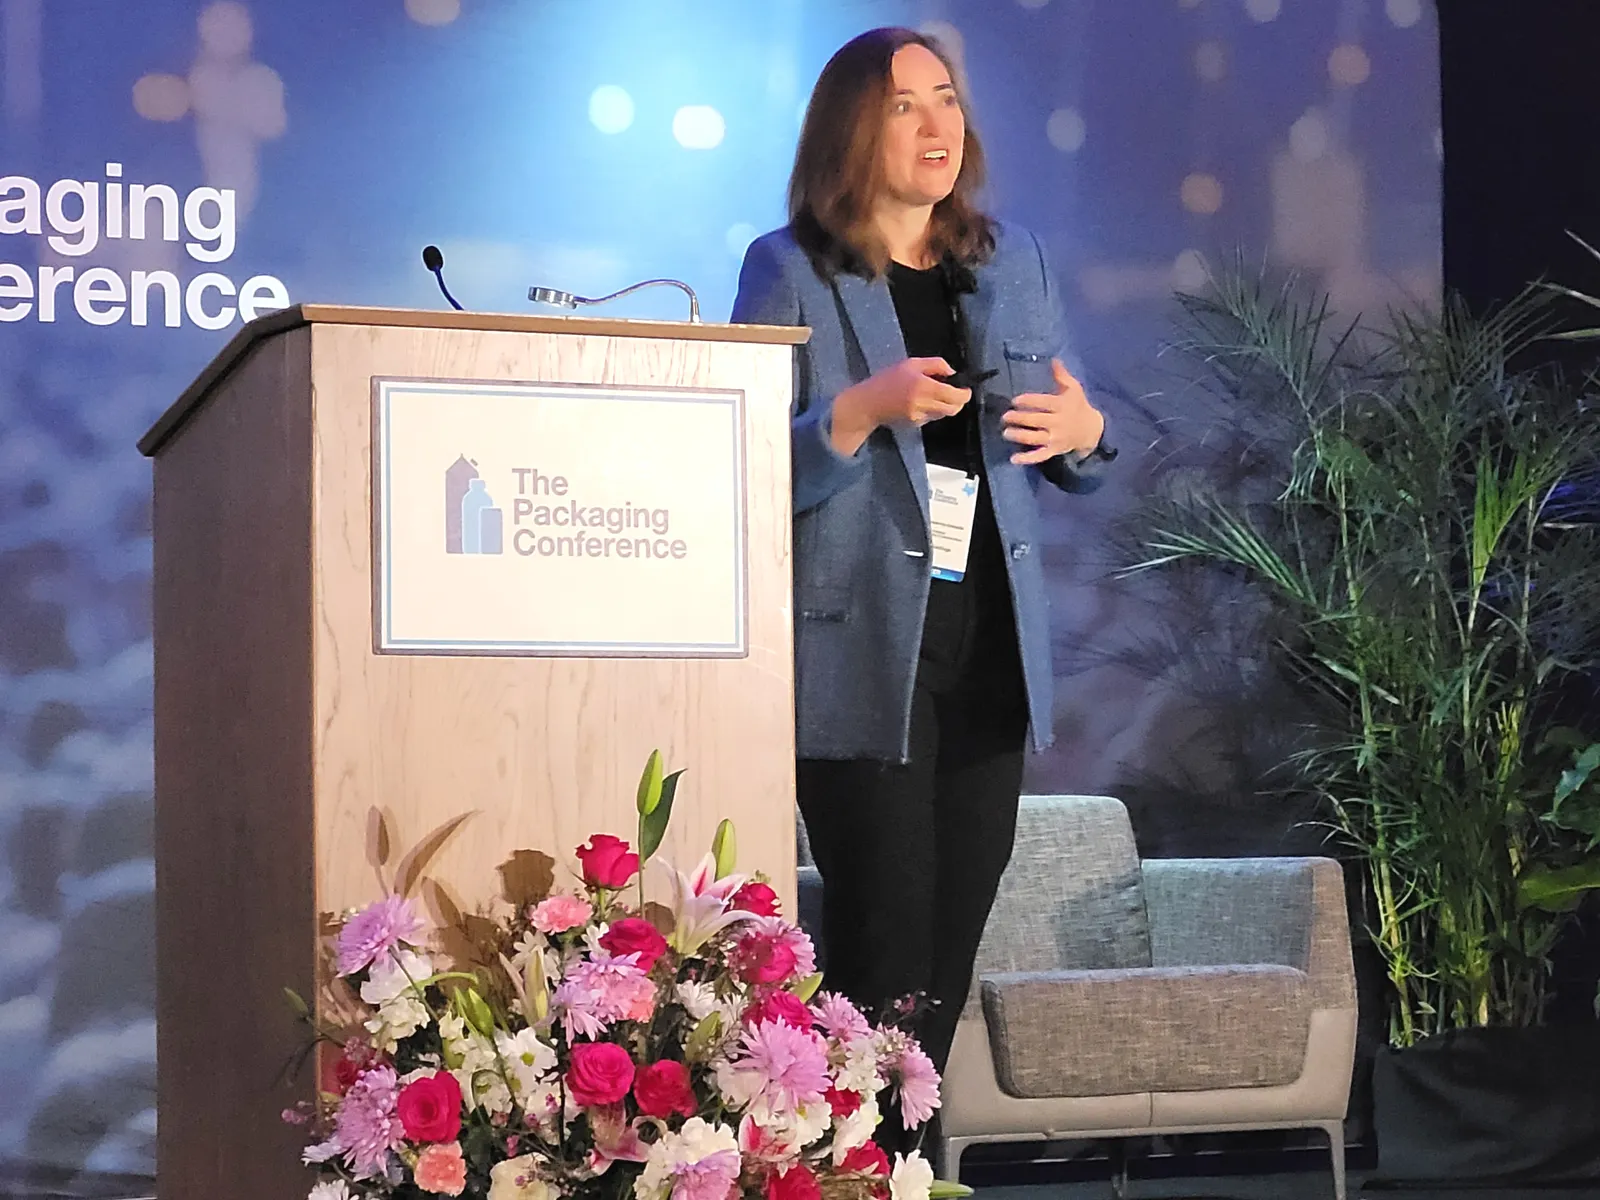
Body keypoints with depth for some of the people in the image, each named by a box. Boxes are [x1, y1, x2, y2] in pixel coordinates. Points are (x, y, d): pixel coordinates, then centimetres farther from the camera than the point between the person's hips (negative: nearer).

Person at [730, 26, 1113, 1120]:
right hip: (864, 661, -5)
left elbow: (1067, 468, 19)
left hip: (991, 657, 5)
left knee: (951, 956, 9)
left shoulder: (1014, 262, 12)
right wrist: (864, 411, -24)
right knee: (885, 957, -8)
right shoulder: (790, 272, -3)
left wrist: (1083, 431, -4)